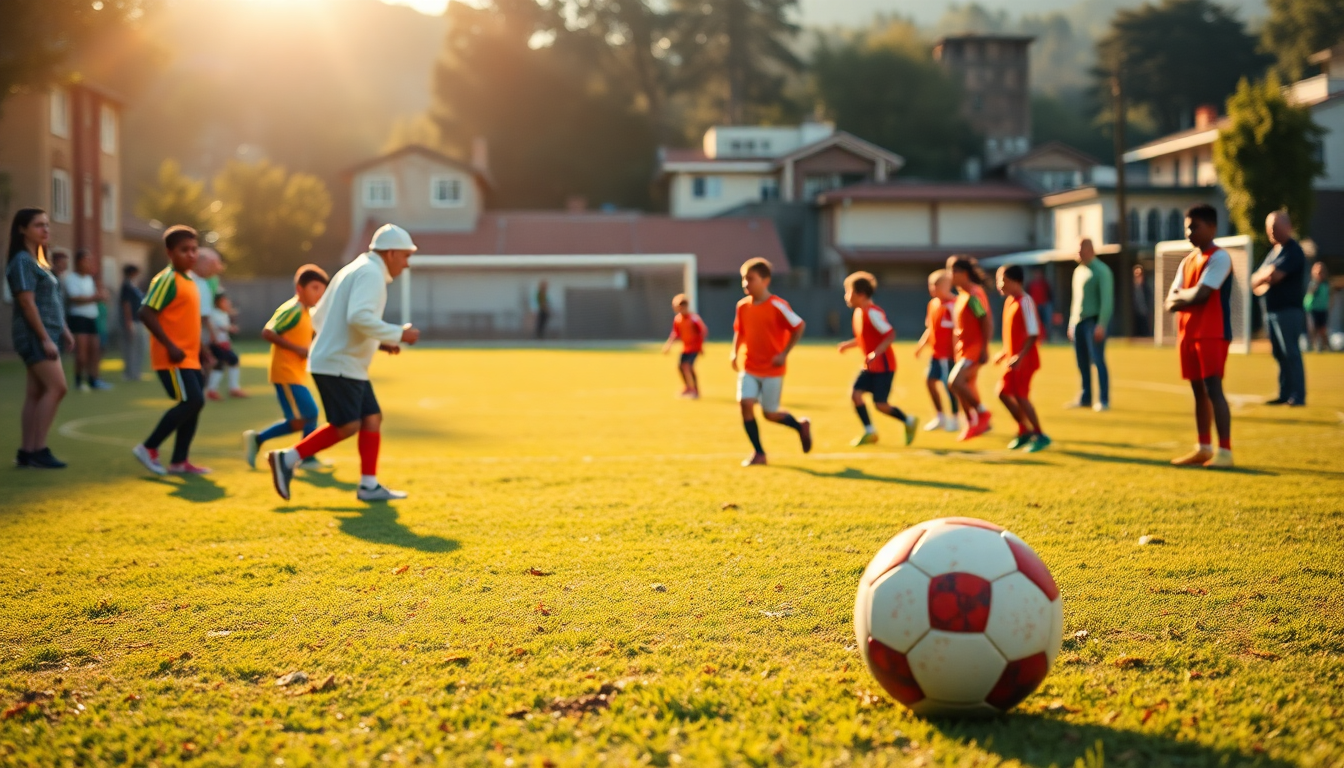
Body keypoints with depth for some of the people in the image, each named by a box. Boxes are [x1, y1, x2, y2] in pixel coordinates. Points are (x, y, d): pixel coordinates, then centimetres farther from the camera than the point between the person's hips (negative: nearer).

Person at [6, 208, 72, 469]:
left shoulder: (37, 261, 17)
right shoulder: (22, 261, -12)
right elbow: (27, 302, -18)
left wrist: (63, 330, 19)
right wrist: (45, 338, -21)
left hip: (46, 333, 9)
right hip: (34, 334, -9)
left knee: (37, 392, 7)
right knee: (57, 387, -15)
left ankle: (26, 452, 8)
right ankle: (38, 450, -13)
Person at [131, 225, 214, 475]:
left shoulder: (189, 281, 16)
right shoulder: (167, 280, -13)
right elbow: (146, 313, -21)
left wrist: (201, 350, 20)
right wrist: (170, 346, -23)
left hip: (189, 358, 9)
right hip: (173, 358, -9)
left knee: (194, 404, 7)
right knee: (192, 401, -14)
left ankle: (179, 461, 14)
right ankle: (148, 448, -3)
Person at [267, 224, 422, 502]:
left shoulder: (355, 270, 20)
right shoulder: (370, 273, -11)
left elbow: (319, 316, 22)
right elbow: (359, 317, -28)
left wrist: (377, 342, 20)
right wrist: (398, 334, -19)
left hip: (350, 366, 10)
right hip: (338, 365, -10)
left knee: (372, 419, 5)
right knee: (347, 426, -11)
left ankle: (369, 485, 5)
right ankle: (288, 458, -3)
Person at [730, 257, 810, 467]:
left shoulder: (777, 305, -15)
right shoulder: (743, 306, 1)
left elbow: (799, 327, -9)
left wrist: (784, 353, -14)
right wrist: (735, 353, 0)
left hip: (773, 369, -4)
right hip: (749, 368, 4)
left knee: (770, 413, 1)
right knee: (745, 403, -12)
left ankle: (801, 426, 33)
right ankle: (758, 453, 1)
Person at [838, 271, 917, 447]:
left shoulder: (872, 313, -20)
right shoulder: (859, 312, 8)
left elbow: (890, 335, -25)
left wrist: (876, 353, -33)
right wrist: (848, 345, 10)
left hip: (883, 365, -9)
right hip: (870, 366, 9)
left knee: (880, 404, -7)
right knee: (855, 393, -3)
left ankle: (909, 421, 16)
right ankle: (870, 432, 6)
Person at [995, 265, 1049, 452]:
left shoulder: (1025, 302, -17)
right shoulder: (1010, 301, 11)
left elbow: (1033, 334, -21)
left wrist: (1019, 356, -26)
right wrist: (1005, 353, 18)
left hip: (1024, 359, -9)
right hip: (1012, 358, 9)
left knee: (1020, 396, -9)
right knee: (1003, 393, 10)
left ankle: (1040, 436, 1)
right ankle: (1025, 431, 21)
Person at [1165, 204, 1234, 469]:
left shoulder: (1219, 257, -9)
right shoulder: (1187, 261, 16)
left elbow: (1200, 294, -19)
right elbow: (1170, 302, 8)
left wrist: (1181, 296, 0)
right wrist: (1189, 297, -10)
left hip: (1212, 334, -8)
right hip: (1188, 335, 8)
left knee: (1213, 389, -12)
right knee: (1198, 391, 13)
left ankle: (1225, 451, -13)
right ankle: (1204, 448, 20)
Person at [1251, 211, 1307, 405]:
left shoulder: (1293, 251, -9)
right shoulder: (1274, 251, 19)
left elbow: (1274, 275, -23)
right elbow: (1255, 283, 16)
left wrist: (1261, 278, -2)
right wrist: (1266, 276, -6)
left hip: (1288, 310, -9)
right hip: (1271, 311, 9)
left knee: (1291, 354, -10)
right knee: (1280, 355, 11)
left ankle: (1298, 397, -10)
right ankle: (1285, 395, 15)